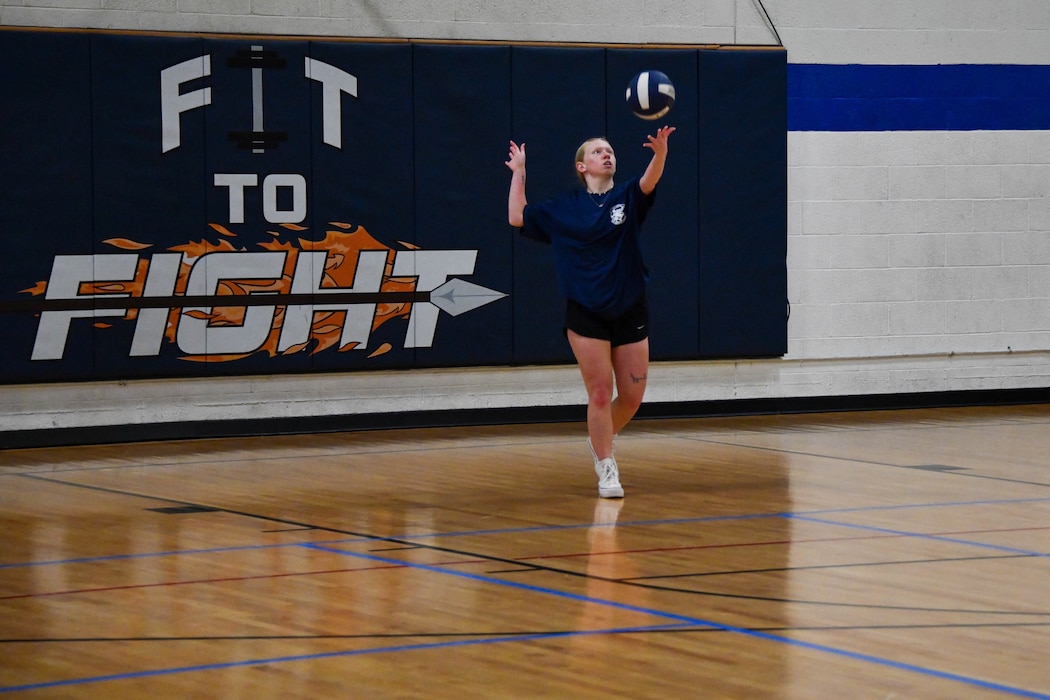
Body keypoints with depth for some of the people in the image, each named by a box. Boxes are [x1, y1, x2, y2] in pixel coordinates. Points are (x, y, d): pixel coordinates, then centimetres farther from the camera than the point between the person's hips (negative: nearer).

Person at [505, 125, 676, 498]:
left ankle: (600, 438, 32)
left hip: (630, 312, 1)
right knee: (600, 393, -2)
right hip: (586, 315, -1)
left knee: (632, 396, 4)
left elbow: (649, 180, -18)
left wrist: (660, 152, -38)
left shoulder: (627, 198, 3)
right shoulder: (562, 209, 6)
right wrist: (518, 173, 9)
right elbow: (518, 217, 8)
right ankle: (607, 469, 10)